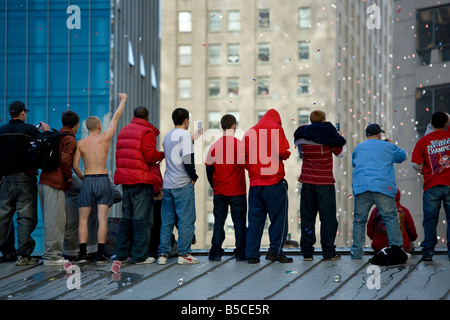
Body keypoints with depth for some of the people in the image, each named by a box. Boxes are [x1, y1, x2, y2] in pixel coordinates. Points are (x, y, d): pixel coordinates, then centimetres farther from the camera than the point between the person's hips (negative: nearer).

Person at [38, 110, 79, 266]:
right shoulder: (70, 138, -6)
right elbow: (65, 159, -19)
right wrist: (69, 177, -6)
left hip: (44, 181, 9)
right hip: (56, 183, -9)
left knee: (50, 219, 13)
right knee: (55, 220, -8)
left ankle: (50, 254, 16)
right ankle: (51, 256, -8)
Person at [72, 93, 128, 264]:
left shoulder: (80, 143, 2)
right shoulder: (105, 138, 0)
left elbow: (75, 166, -2)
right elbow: (116, 118, 11)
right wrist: (123, 100, 23)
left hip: (87, 180, 1)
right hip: (103, 179, -1)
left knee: (83, 219, 6)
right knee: (102, 218, -1)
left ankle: (82, 253, -4)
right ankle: (100, 254, -5)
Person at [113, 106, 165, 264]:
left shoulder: (123, 131, 16)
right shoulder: (146, 132, -8)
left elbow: (119, 155, 15)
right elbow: (150, 155, -16)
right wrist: (162, 155, 2)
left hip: (125, 180, 8)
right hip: (141, 180, -8)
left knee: (127, 217, 15)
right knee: (142, 218, -5)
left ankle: (121, 253, 16)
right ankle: (140, 255, -6)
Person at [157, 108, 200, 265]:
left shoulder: (167, 136, 13)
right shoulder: (185, 135, -9)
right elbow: (187, 159, -17)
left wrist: (193, 139, 27)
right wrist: (194, 176, -5)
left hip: (167, 184, 7)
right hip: (183, 184, -7)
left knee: (167, 220, 8)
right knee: (186, 219, -1)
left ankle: (162, 254, 6)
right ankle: (184, 254, -3)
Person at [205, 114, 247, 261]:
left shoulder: (214, 146, 1)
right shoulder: (240, 145, -8)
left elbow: (209, 169, 7)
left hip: (219, 192, 3)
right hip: (237, 191, -3)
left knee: (219, 221, 7)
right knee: (239, 221, 4)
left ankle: (216, 252, 5)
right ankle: (241, 253, 3)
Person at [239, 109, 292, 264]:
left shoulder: (250, 132, 12)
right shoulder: (276, 129, 0)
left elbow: (241, 157, 5)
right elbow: (282, 152, -13)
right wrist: (287, 155, 8)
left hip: (255, 182, 5)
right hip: (274, 181, -4)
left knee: (255, 218, 7)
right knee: (278, 217, 2)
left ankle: (252, 254, 5)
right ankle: (275, 251, -4)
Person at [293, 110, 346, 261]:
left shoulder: (302, 136, 4)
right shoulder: (328, 133, -4)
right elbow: (340, 152, 6)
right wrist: (340, 138, 23)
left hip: (307, 182, 3)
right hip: (325, 182, -3)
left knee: (307, 217, 7)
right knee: (328, 217, 2)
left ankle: (307, 251, 6)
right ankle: (328, 252, 0)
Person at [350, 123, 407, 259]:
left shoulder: (358, 148, 18)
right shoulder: (387, 146, 11)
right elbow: (404, 156, 25)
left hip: (361, 188, 2)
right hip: (382, 187, -2)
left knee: (359, 220, 5)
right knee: (390, 218, -1)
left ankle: (356, 251, 4)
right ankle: (396, 247, -9)